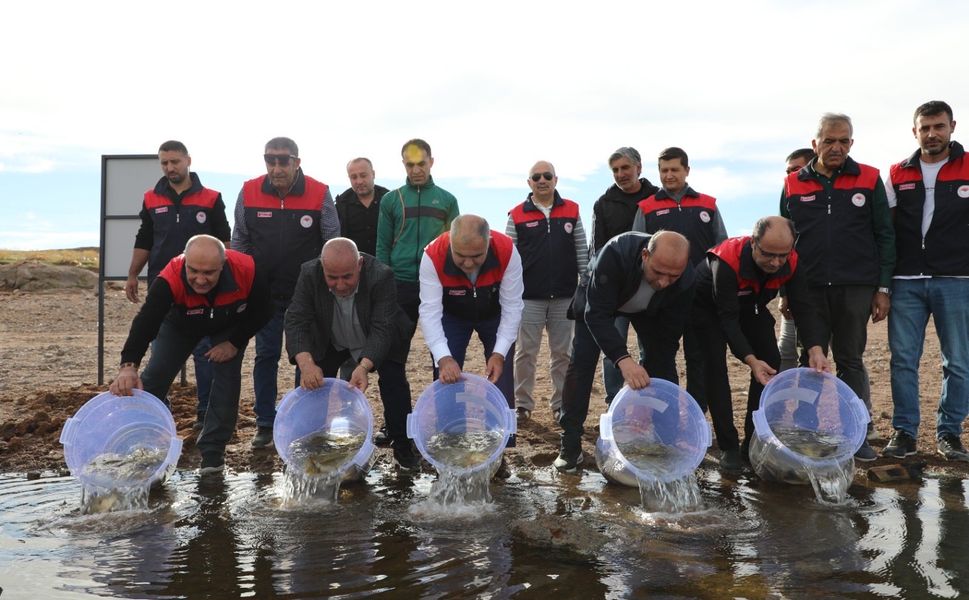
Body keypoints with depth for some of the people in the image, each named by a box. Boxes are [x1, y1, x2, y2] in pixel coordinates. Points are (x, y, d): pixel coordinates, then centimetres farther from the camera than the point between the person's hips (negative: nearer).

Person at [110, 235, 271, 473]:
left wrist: (234, 343, -24)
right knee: (155, 376, -6)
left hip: (230, 326, 0)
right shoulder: (171, 278, -42)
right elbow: (146, 321, -51)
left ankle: (212, 450, 2)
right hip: (180, 324, 0)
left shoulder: (246, 270, -39)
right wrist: (128, 366, -65)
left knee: (227, 380, -11)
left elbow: (262, 311, -21)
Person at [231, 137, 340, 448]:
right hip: (264, 292, 2)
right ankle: (265, 424, 17)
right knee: (266, 356, 7)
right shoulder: (249, 192, -4)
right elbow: (239, 242, 6)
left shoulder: (319, 194, -9)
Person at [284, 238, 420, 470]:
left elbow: (382, 329, -37)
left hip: (378, 341, -2)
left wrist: (364, 366, -53)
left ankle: (402, 446, 2)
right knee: (313, 383, -10)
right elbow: (296, 320, -32)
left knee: (395, 381, -16)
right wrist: (306, 362, -49)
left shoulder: (381, 276, -35)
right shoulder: (309, 274, -28)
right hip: (330, 342, 2)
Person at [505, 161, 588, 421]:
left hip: (565, 297, 2)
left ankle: (561, 404, 18)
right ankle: (522, 404, 15)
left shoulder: (572, 211, 7)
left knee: (562, 353, 8)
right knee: (526, 353, 4)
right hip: (529, 297, -1)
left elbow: (582, 250, 8)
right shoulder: (517, 216, 1)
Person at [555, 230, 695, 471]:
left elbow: (668, 338, -24)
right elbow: (597, 313, -44)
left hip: (648, 309, 3)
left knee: (663, 362, -9)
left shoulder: (685, 279, -33)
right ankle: (570, 445, -6)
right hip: (598, 300, -2)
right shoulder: (615, 254, -44)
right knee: (581, 362, -13)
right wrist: (623, 359, -56)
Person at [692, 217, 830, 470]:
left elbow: (802, 308, -24)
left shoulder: (790, 262, -25)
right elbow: (728, 318, -39)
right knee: (715, 366, -19)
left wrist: (815, 349, -40)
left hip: (750, 307, 5)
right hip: (710, 307, -5)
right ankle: (728, 447, -11)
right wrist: (750, 360, -49)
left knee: (771, 363, -6)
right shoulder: (727, 261, -41)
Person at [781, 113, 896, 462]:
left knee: (851, 362, 6)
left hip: (856, 288, -1)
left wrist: (883, 288, -2)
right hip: (809, 288, 1)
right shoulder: (793, 185, 6)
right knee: (811, 362, 5)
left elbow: (885, 236, 4)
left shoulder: (869, 180, 4)